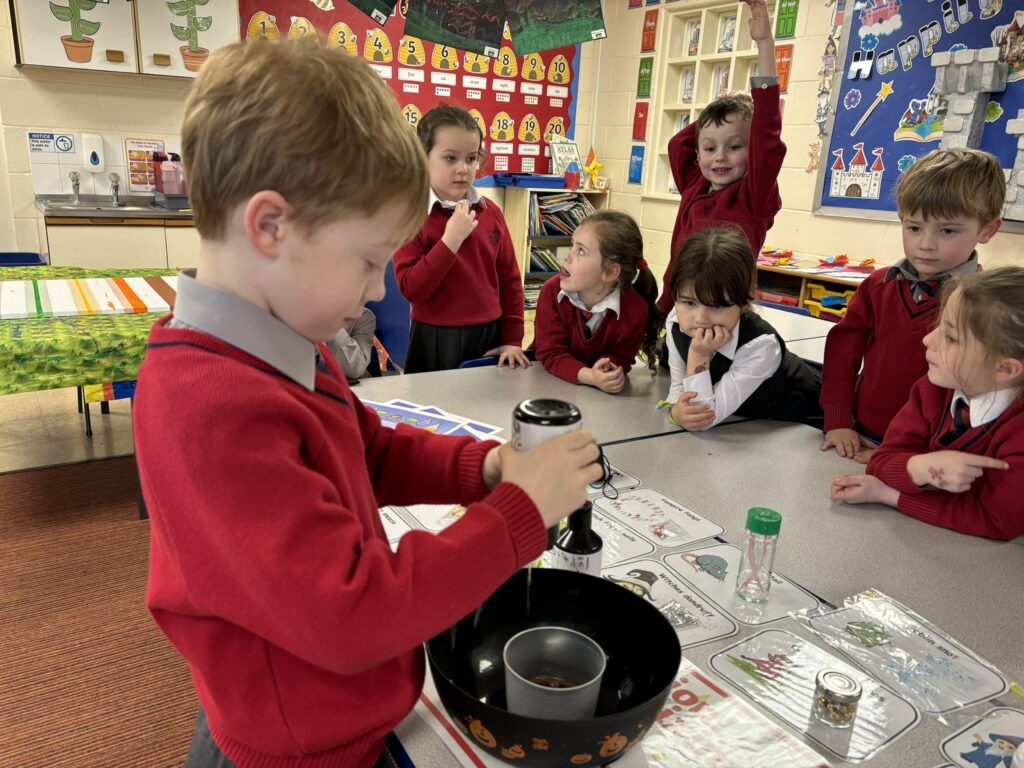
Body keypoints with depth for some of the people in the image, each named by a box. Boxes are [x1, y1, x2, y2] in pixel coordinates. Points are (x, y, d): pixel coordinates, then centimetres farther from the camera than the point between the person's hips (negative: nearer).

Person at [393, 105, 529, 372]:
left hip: (490, 335, 4)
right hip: (437, 341, -4)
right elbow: (410, 289, -17)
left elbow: (510, 279, 7)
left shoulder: (490, 212, 3)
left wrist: (512, 339, 4)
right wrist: (451, 240, -23)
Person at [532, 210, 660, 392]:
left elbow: (620, 358, -9)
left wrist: (607, 370, -34)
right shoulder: (552, 291, -18)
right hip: (548, 380, 1)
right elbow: (551, 353, -19)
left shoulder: (635, 309, -20)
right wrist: (589, 376, -36)